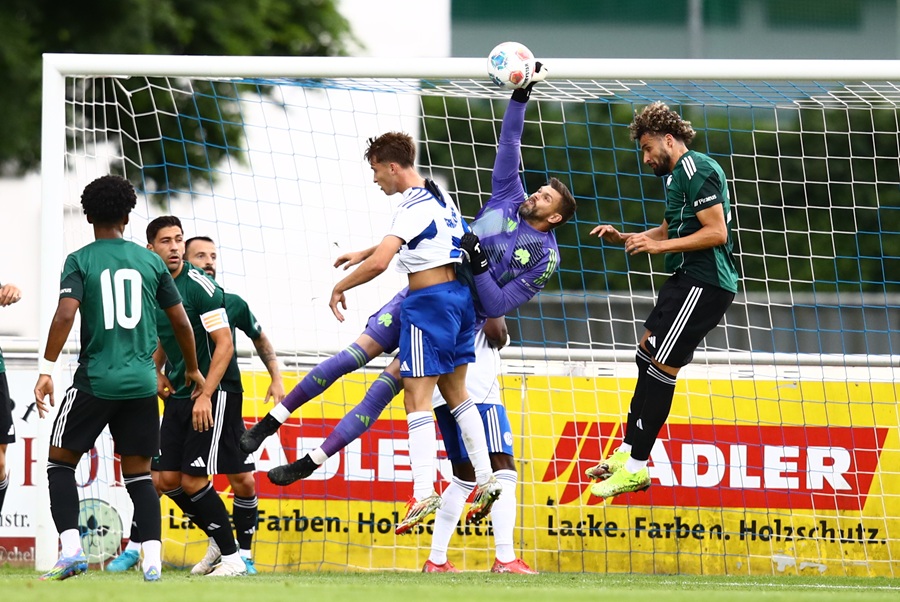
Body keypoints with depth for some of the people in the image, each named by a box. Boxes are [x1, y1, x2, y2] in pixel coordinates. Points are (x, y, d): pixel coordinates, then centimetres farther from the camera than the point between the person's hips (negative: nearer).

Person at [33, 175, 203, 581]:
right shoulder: (150, 262, 7)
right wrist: (192, 369, 26)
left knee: (61, 461, 11)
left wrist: (46, 370, -14)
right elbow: (180, 322, 11)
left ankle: (70, 548, -4)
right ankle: (152, 558, -4)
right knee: (138, 472, 10)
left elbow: (65, 315, -16)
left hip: (95, 380, -3)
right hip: (142, 382, 3)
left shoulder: (80, 261, -2)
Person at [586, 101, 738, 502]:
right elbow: (669, 231, 29)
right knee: (647, 355, 16)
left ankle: (636, 468, -8)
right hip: (688, 279, 11)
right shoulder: (676, 174, 19)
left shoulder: (696, 170, -14)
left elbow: (716, 232, -21)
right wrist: (624, 239, 15)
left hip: (705, 284, -11)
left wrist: (660, 246, -18)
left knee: (660, 370, -10)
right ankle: (628, 451, 24)